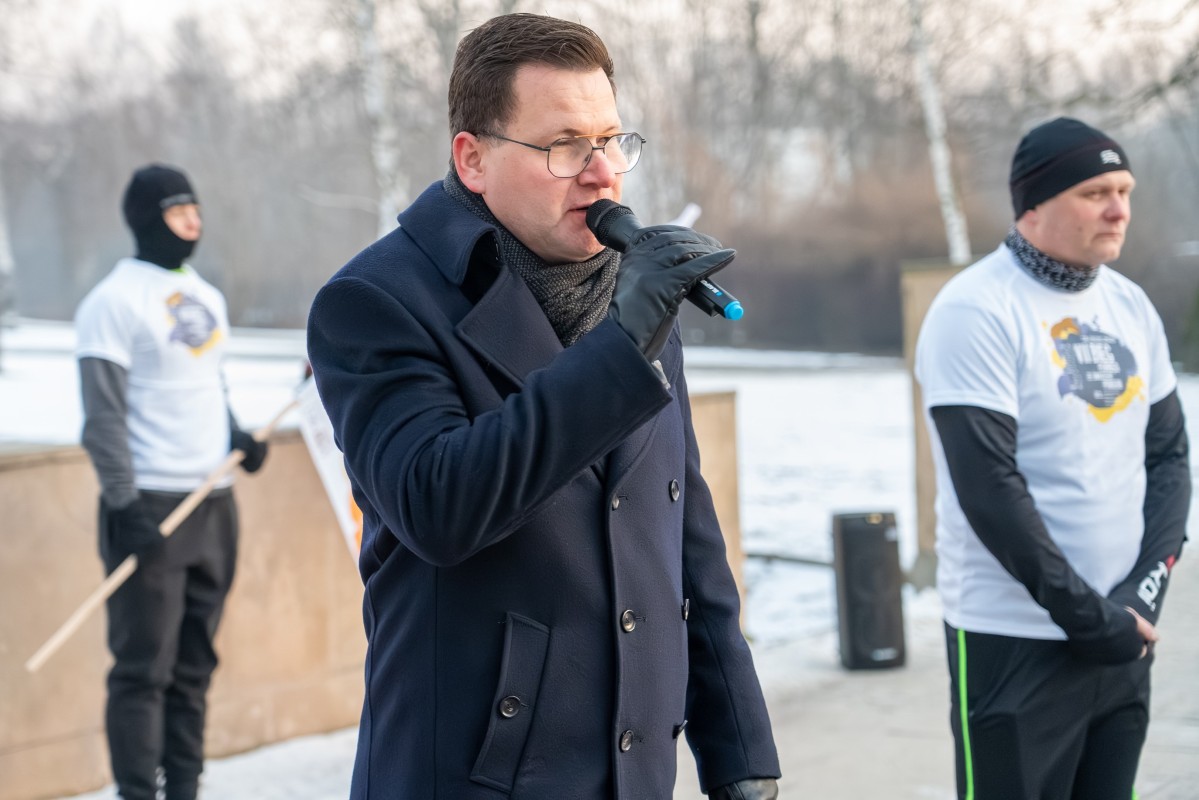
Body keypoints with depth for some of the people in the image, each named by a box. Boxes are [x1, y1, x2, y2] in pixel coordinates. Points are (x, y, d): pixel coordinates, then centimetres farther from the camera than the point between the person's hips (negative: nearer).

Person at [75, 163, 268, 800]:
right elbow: (104, 416, -12)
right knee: (144, 668, -6)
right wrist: (124, 504, -18)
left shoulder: (205, 296, 16)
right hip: (150, 506, -7)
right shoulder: (115, 300, -8)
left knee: (194, 665, 9)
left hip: (215, 502, 7)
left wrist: (238, 439, 5)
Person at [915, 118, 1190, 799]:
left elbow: (1169, 454, 12)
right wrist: (1088, 615, -14)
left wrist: (1146, 590, -3)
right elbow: (990, 488, -18)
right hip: (1016, 641, -6)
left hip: (1124, 636, 6)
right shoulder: (977, 312, -12)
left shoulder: (1131, 306, 9)